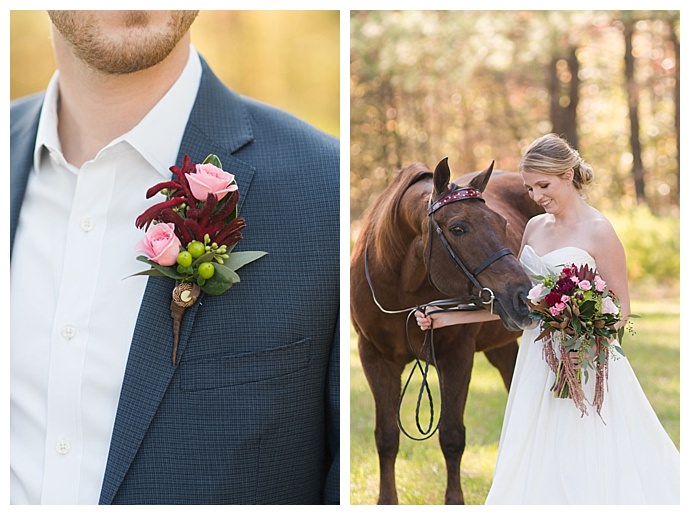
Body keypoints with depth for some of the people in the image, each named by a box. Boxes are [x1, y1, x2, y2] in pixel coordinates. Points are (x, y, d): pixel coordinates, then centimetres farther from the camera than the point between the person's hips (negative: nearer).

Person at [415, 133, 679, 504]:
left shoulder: (598, 231, -8)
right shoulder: (535, 227, 11)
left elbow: (621, 308, -6)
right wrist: (448, 318, 9)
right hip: (537, 359, 6)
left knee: (585, 467, -5)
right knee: (534, 466, 5)